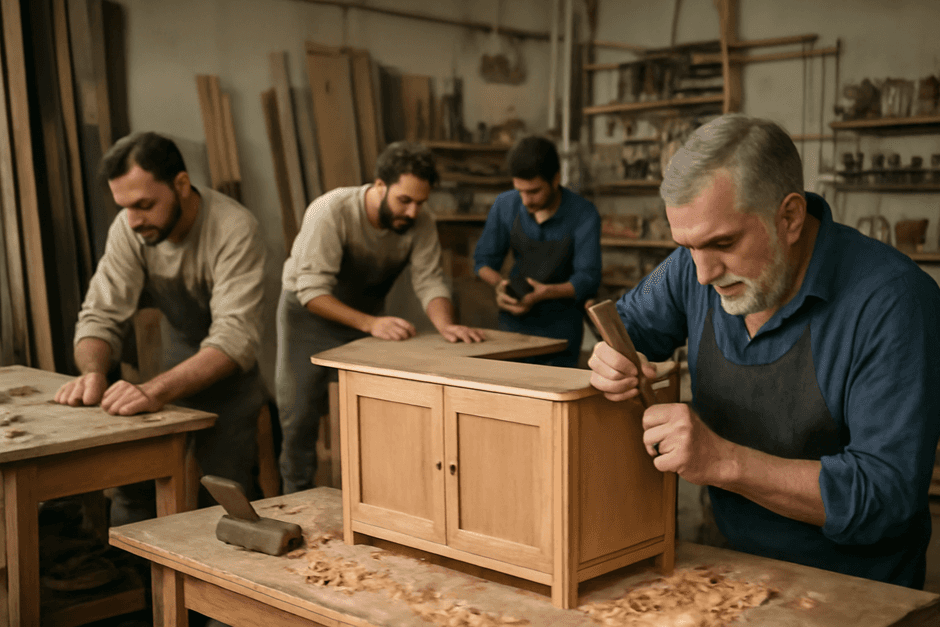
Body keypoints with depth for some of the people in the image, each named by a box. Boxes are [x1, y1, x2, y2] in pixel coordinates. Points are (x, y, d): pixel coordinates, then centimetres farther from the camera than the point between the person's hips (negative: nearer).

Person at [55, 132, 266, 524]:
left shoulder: (234, 230, -27)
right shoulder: (129, 230, -12)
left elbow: (235, 337, -35)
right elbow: (101, 316, -10)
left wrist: (155, 390, -48)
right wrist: (93, 371, -32)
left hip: (228, 372, -4)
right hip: (174, 363, 4)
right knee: (132, 490, 0)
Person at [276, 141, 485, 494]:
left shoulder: (420, 225, -17)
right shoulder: (332, 211, -31)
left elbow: (429, 282, -19)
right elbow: (312, 290, -34)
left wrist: (445, 324, -41)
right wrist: (370, 324, -45)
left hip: (368, 314, 4)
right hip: (309, 313, -3)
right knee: (300, 416, 0)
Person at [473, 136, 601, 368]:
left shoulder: (584, 215, -13)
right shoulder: (505, 205, -3)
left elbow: (588, 279, -14)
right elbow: (484, 259, 6)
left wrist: (547, 292, -31)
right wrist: (499, 284, -16)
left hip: (561, 322, -2)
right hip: (514, 318, 3)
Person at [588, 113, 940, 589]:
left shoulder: (892, 300, -20)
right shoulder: (698, 265, -3)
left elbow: (889, 493, -23)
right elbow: (630, 320, 16)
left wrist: (723, 461, -29)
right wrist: (613, 359, -8)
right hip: (739, 568, 5)